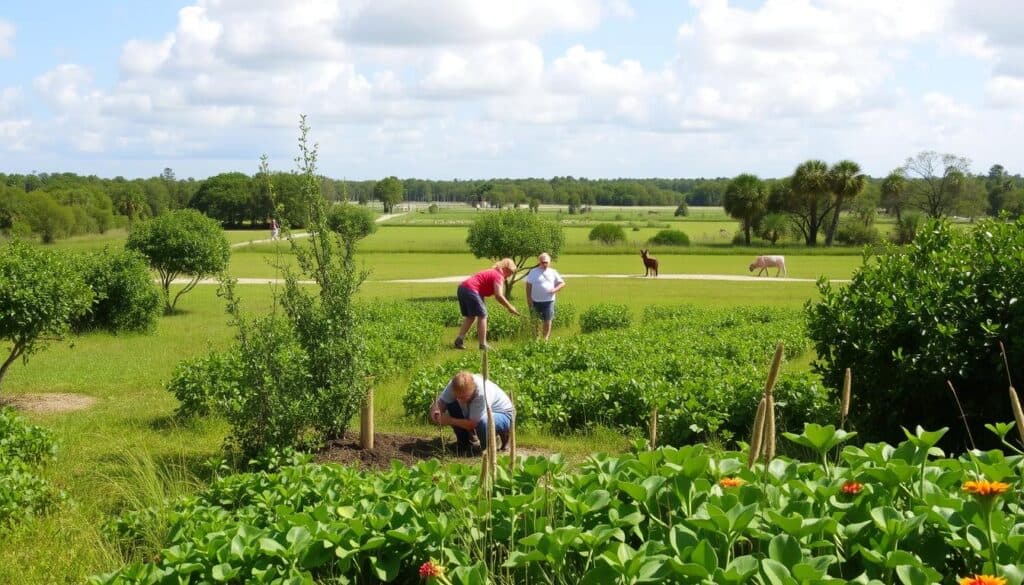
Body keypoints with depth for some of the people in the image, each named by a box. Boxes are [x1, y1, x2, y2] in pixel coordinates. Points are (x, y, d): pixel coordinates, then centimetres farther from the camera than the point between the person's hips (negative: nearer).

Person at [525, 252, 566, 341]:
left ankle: (546, 338, 8)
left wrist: (555, 289, -11)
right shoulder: (533, 272, 1)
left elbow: (562, 283, 8)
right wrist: (529, 299, -6)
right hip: (536, 301, -1)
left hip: (549, 301, 1)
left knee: (547, 320, -1)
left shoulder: (553, 272, 6)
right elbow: (528, 286, 1)